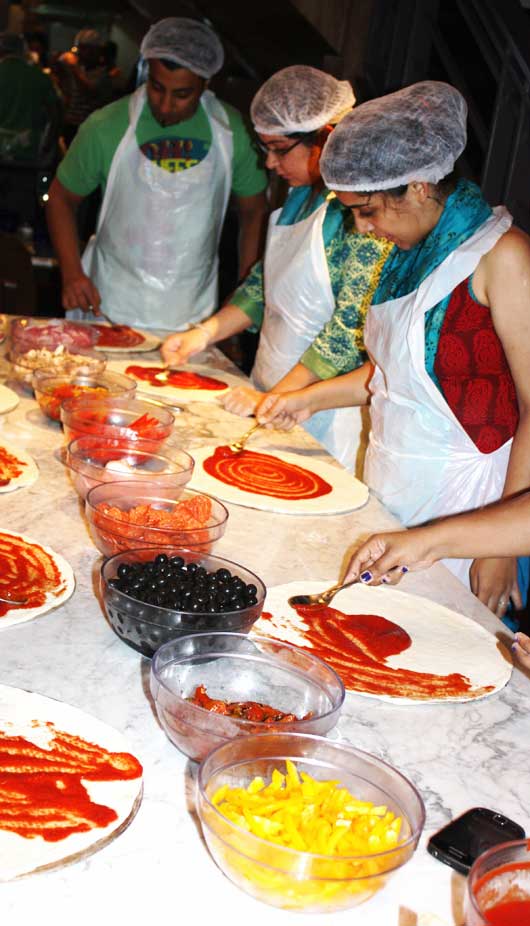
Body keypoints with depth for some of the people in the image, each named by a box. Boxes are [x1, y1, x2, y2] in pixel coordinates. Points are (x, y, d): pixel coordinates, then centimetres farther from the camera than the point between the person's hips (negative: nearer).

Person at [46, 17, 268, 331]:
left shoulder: (231, 131, -6)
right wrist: (72, 272, -11)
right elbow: (62, 197, 2)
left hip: (193, 316, 1)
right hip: (110, 307, -1)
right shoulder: (106, 128, -10)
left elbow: (254, 212, 5)